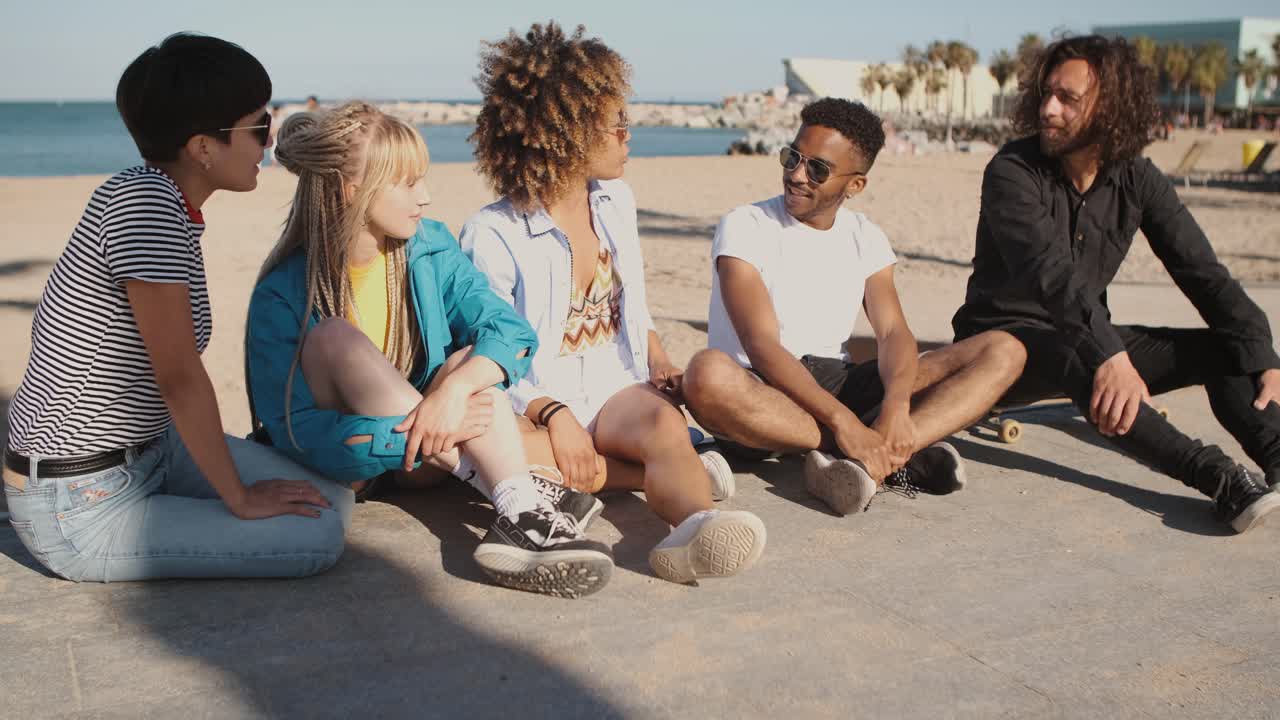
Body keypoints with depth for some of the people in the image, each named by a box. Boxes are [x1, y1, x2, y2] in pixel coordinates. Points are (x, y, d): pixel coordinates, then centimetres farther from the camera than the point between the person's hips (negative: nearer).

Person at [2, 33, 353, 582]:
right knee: (320, 536, -17)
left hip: (144, 450, 9)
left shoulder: (161, 199, 5)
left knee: (334, 502, 2)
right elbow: (180, 376, -22)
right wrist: (240, 499, -13)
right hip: (76, 505, -9)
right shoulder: (144, 199, -24)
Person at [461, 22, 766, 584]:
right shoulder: (494, 234, -8)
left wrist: (659, 362, 5)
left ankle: (694, 527, -63)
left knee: (663, 422, -32)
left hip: (616, 389, 3)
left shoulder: (616, 203, 11)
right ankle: (674, 476, -35)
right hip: (536, 401, -3)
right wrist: (553, 414, -27)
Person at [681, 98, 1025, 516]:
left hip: (839, 384, 5)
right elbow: (762, 346, -19)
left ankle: (857, 458, -32)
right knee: (708, 374, -42)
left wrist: (897, 407, -26)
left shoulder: (866, 238, 10)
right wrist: (841, 421, -32)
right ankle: (899, 455, -29)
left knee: (1002, 351, -9)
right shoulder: (745, 227, -7)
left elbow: (893, 331, -4)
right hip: (764, 394, -5)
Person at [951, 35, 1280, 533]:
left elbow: (1203, 273, -5)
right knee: (1077, 358, -38)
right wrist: (1109, 354, -46)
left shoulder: (1136, 179, -1)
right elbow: (1049, 270, -32)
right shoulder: (1012, 172, -16)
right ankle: (1215, 476, -48)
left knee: (1225, 349, -11)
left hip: (1089, 341, 6)